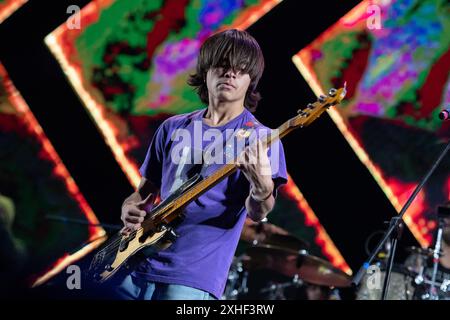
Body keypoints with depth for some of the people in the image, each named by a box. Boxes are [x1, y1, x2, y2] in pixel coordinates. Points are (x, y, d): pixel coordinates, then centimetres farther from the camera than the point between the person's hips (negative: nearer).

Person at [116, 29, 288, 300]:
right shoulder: (173, 129, 13)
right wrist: (132, 210, -1)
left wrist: (263, 189, -34)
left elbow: (256, 214, -13)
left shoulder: (259, 139, -1)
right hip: (136, 265, 5)